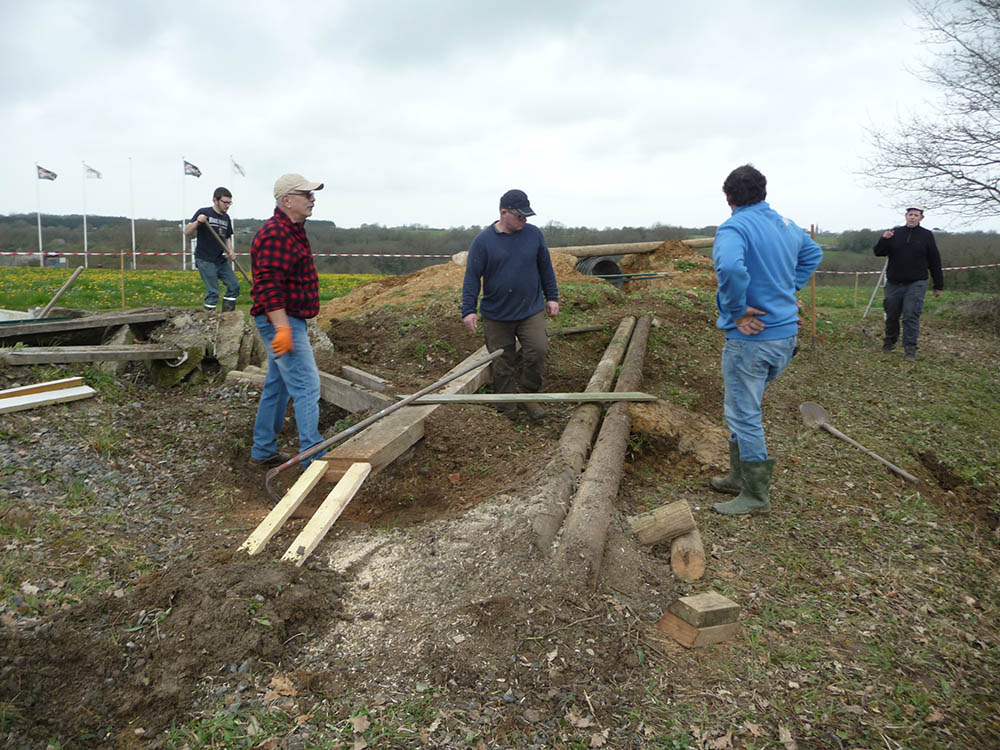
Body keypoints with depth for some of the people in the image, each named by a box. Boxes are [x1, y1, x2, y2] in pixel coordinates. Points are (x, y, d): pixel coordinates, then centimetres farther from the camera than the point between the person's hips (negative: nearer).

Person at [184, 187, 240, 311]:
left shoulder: (226, 218, 12)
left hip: (221, 261, 7)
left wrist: (230, 251, 2)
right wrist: (197, 222, -29)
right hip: (205, 260, -7)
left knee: (234, 286, 2)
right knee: (213, 292, -10)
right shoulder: (204, 212, -6)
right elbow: (187, 232, -9)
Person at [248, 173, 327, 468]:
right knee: (306, 386, -10)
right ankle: (313, 457, -5)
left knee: (277, 386, 16)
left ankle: (263, 451, 26)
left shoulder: (291, 231, 18)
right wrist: (282, 328, -29)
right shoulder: (275, 234, -17)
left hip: (288, 321, 11)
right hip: (281, 322, -11)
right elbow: (268, 284, -25)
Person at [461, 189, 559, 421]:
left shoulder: (534, 234, 3)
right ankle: (507, 410, 21)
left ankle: (528, 397, 9)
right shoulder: (483, 241, -6)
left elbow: (545, 268, 13)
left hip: (531, 311, 2)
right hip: (496, 315, -1)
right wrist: (468, 310, -11)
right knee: (502, 365, 5)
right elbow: (472, 277, -5)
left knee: (538, 352, -14)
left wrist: (552, 297, 12)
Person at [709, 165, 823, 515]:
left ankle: (756, 495, 13)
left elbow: (730, 267, -37)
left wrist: (738, 310, -23)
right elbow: (813, 254, 31)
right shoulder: (787, 224, 11)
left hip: (751, 337, -9)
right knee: (744, 409, 22)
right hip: (786, 333, 9)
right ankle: (740, 476, 34)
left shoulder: (734, 227, -16)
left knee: (743, 414, 3)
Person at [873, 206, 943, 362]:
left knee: (911, 316, -9)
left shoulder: (926, 235, 4)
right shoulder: (895, 232, 7)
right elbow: (878, 252, 5)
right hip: (894, 283, 2)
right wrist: (884, 239, -16)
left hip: (916, 284, -2)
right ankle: (889, 342, 30)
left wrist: (939, 285, 7)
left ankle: (910, 348, -5)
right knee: (891, 315, 10)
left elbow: (935, 261, 7)